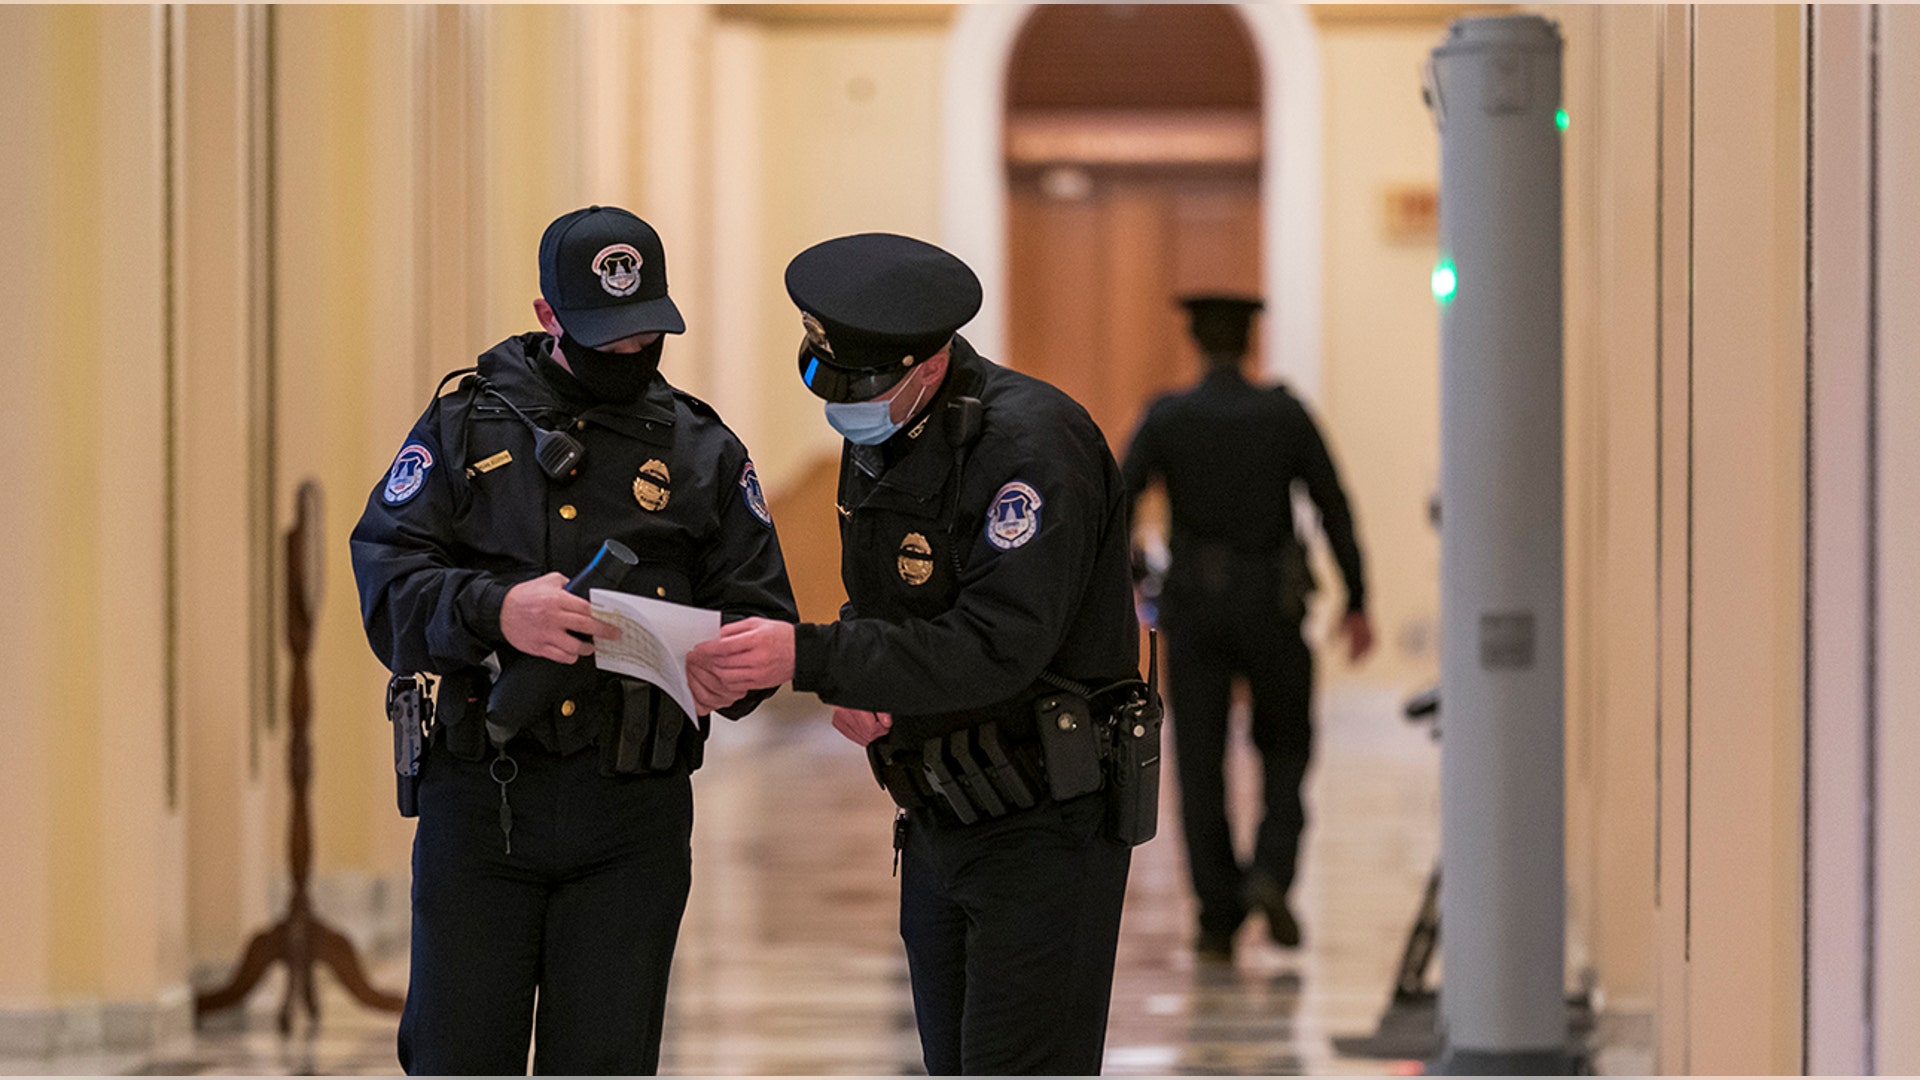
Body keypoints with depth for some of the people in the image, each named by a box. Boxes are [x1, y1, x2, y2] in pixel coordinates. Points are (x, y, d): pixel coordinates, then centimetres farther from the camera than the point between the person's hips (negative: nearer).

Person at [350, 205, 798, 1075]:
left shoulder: (702, 452, 10)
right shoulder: (464, 427, 6)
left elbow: (759, 608, 8)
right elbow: (387, 580, -4)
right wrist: (496, 611, -24)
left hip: (634, 815, 1)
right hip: (479, 798, -1)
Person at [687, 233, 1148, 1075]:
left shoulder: (1030, 442, -21)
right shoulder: (877, 436, 8)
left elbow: (996, 648, -28)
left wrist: (809, 656, -32)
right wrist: (846, 687, -4)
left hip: (1045, 823, -9)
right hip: (939, 817, 9)